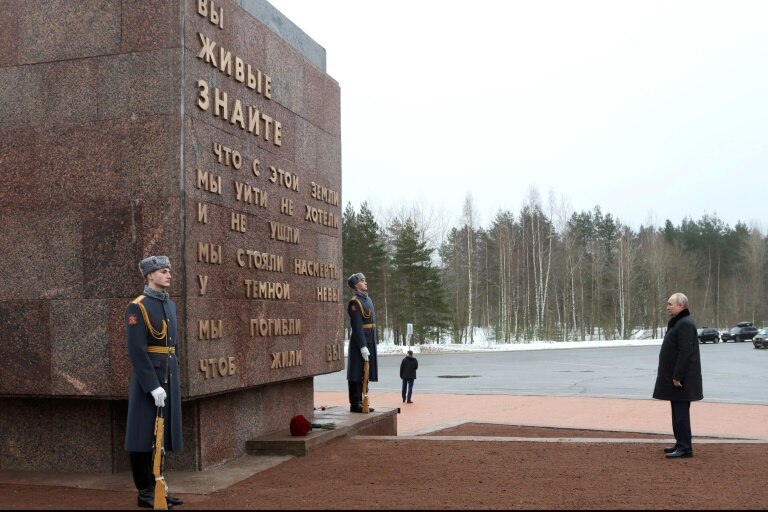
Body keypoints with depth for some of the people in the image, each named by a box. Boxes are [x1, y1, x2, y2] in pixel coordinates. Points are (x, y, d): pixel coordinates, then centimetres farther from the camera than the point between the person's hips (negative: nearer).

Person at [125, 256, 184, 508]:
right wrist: (153, 386, -21)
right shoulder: (137, 307, -12)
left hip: (169, 376, 8)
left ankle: (156, 487, 21)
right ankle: (145, 493, 9)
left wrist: (173, 378, 13)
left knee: (163, 434, 11)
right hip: (147, 378, -8)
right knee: (144, 436, 1)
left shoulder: (170, 305, 13)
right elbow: (136, 351, -18)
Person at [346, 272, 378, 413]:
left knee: (364, 374, 13)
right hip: (359, 343, -9)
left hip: (369, 342, 9)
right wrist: (363, 347, -22)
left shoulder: (368, 299, 16)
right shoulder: (355, 302, -14)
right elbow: (357, 327, -19)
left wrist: (371, 345, 17)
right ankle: (355, 404, 2)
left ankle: (360, 401, 20)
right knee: (357, 375, -3)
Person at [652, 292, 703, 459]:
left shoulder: (685, 324, -17)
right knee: (678, 411, 15)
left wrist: (677, 376, -24)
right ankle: (681, 444, 23)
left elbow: (685, 352, -24)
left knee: (681, 411, -8)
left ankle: (685, 448, -5)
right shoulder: (677, 322, 16)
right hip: (675, 376, 10)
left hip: (681, 379, -10)